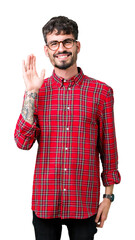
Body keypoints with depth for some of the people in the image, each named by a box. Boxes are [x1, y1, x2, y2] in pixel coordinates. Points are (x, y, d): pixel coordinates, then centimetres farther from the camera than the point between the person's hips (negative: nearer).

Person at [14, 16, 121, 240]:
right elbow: (23, 142, -8)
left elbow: (109, 147, 3)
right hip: (44, 202, 1)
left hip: (84, 202, -1)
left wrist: (108, 196, 2)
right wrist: (31, 92, -12)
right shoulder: (37, 91, 2)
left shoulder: (101, 92, -1)